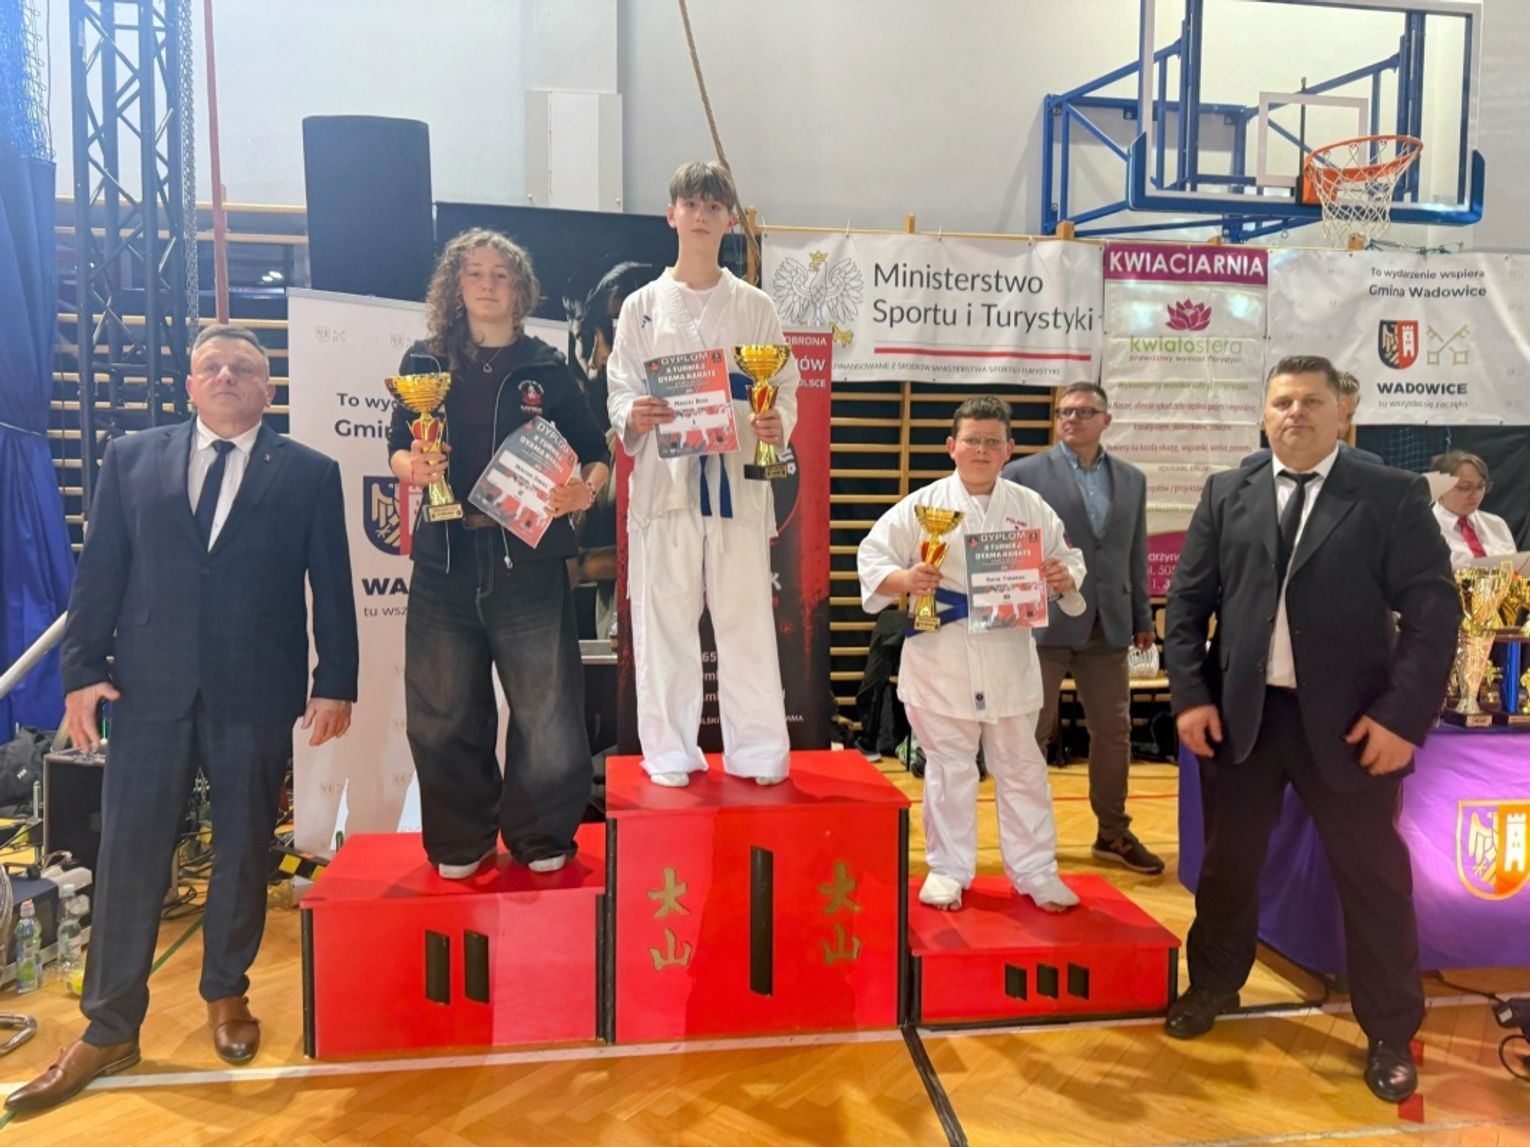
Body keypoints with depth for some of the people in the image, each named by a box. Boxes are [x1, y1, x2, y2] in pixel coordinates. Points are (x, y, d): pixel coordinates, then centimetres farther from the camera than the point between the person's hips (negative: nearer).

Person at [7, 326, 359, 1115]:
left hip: (256, 694, -1)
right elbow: (99, 572, 7)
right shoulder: (131, 459, 10)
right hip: (148, 688, 1)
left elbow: (332, 586, 1)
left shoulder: (309, 473, 4)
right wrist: (82, 669, 0)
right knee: (129, 856, 5)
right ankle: (110, 1030, 19)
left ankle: (227, 993, 30)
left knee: (245, 851, 10)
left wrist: (335, 682, -4)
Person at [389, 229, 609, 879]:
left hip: (529, 559, -1)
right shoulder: (425, 363, 11)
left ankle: (540, 838, 20)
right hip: (446, 558, 2)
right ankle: (460, 842, 25)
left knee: (546, 705, 0)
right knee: (442, 710, 6)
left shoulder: (546, 369, 8)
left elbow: (595, 452, 8)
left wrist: (586, 489, -13)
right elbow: (397, 448, 9)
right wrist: (413, 467, -14)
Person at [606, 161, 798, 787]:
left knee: (746, 618, 1)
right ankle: (670, 752, 15)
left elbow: (784, 389, 8)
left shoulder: (755, 306, 11)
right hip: (664, 476, 0)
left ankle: (757, 751, 12)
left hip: (738, 476, 0)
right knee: (664, 617, 2)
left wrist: (776, 423, -15)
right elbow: (619, 389, 6)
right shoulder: (643, 305, 10)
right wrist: (633, 416, -16)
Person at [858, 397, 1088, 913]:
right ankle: (948, 869, 25)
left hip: (1010, 660, 2)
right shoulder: (922, 505, -3)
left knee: (1021, 767, 12)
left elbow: (1067, 560, 10)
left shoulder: (1030, 508, 4)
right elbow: (872, 556, -3)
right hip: (941, 662, -2)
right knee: (949, 768, 9)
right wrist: (904, 579, -22)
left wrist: (1065, 580, -12)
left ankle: (1035, 870, 27)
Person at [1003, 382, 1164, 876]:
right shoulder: (1024, 474, -3)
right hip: (1044, 622, -4)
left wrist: (1142, 618, 15)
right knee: (1031, 733, 4)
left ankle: (1113, 834, 27)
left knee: (1114, 732, 11)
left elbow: (1136, 555, 14)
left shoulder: (1132, 479, 11)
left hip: (1108, 627, 4)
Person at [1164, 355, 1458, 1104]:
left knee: (1372, 874, 9)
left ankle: (1390, 1034, 29)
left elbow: (1433, 612, -6)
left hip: (1348, 722, -2)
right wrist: (1190, 694, -5)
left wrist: (1403, 714, -14)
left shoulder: (1394, 495, -1)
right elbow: (1187, 600, 5)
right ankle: (1213, 986, 38)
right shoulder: (1226, 495, 6)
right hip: (1238, 713, 2)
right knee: (1228, 863, 16)